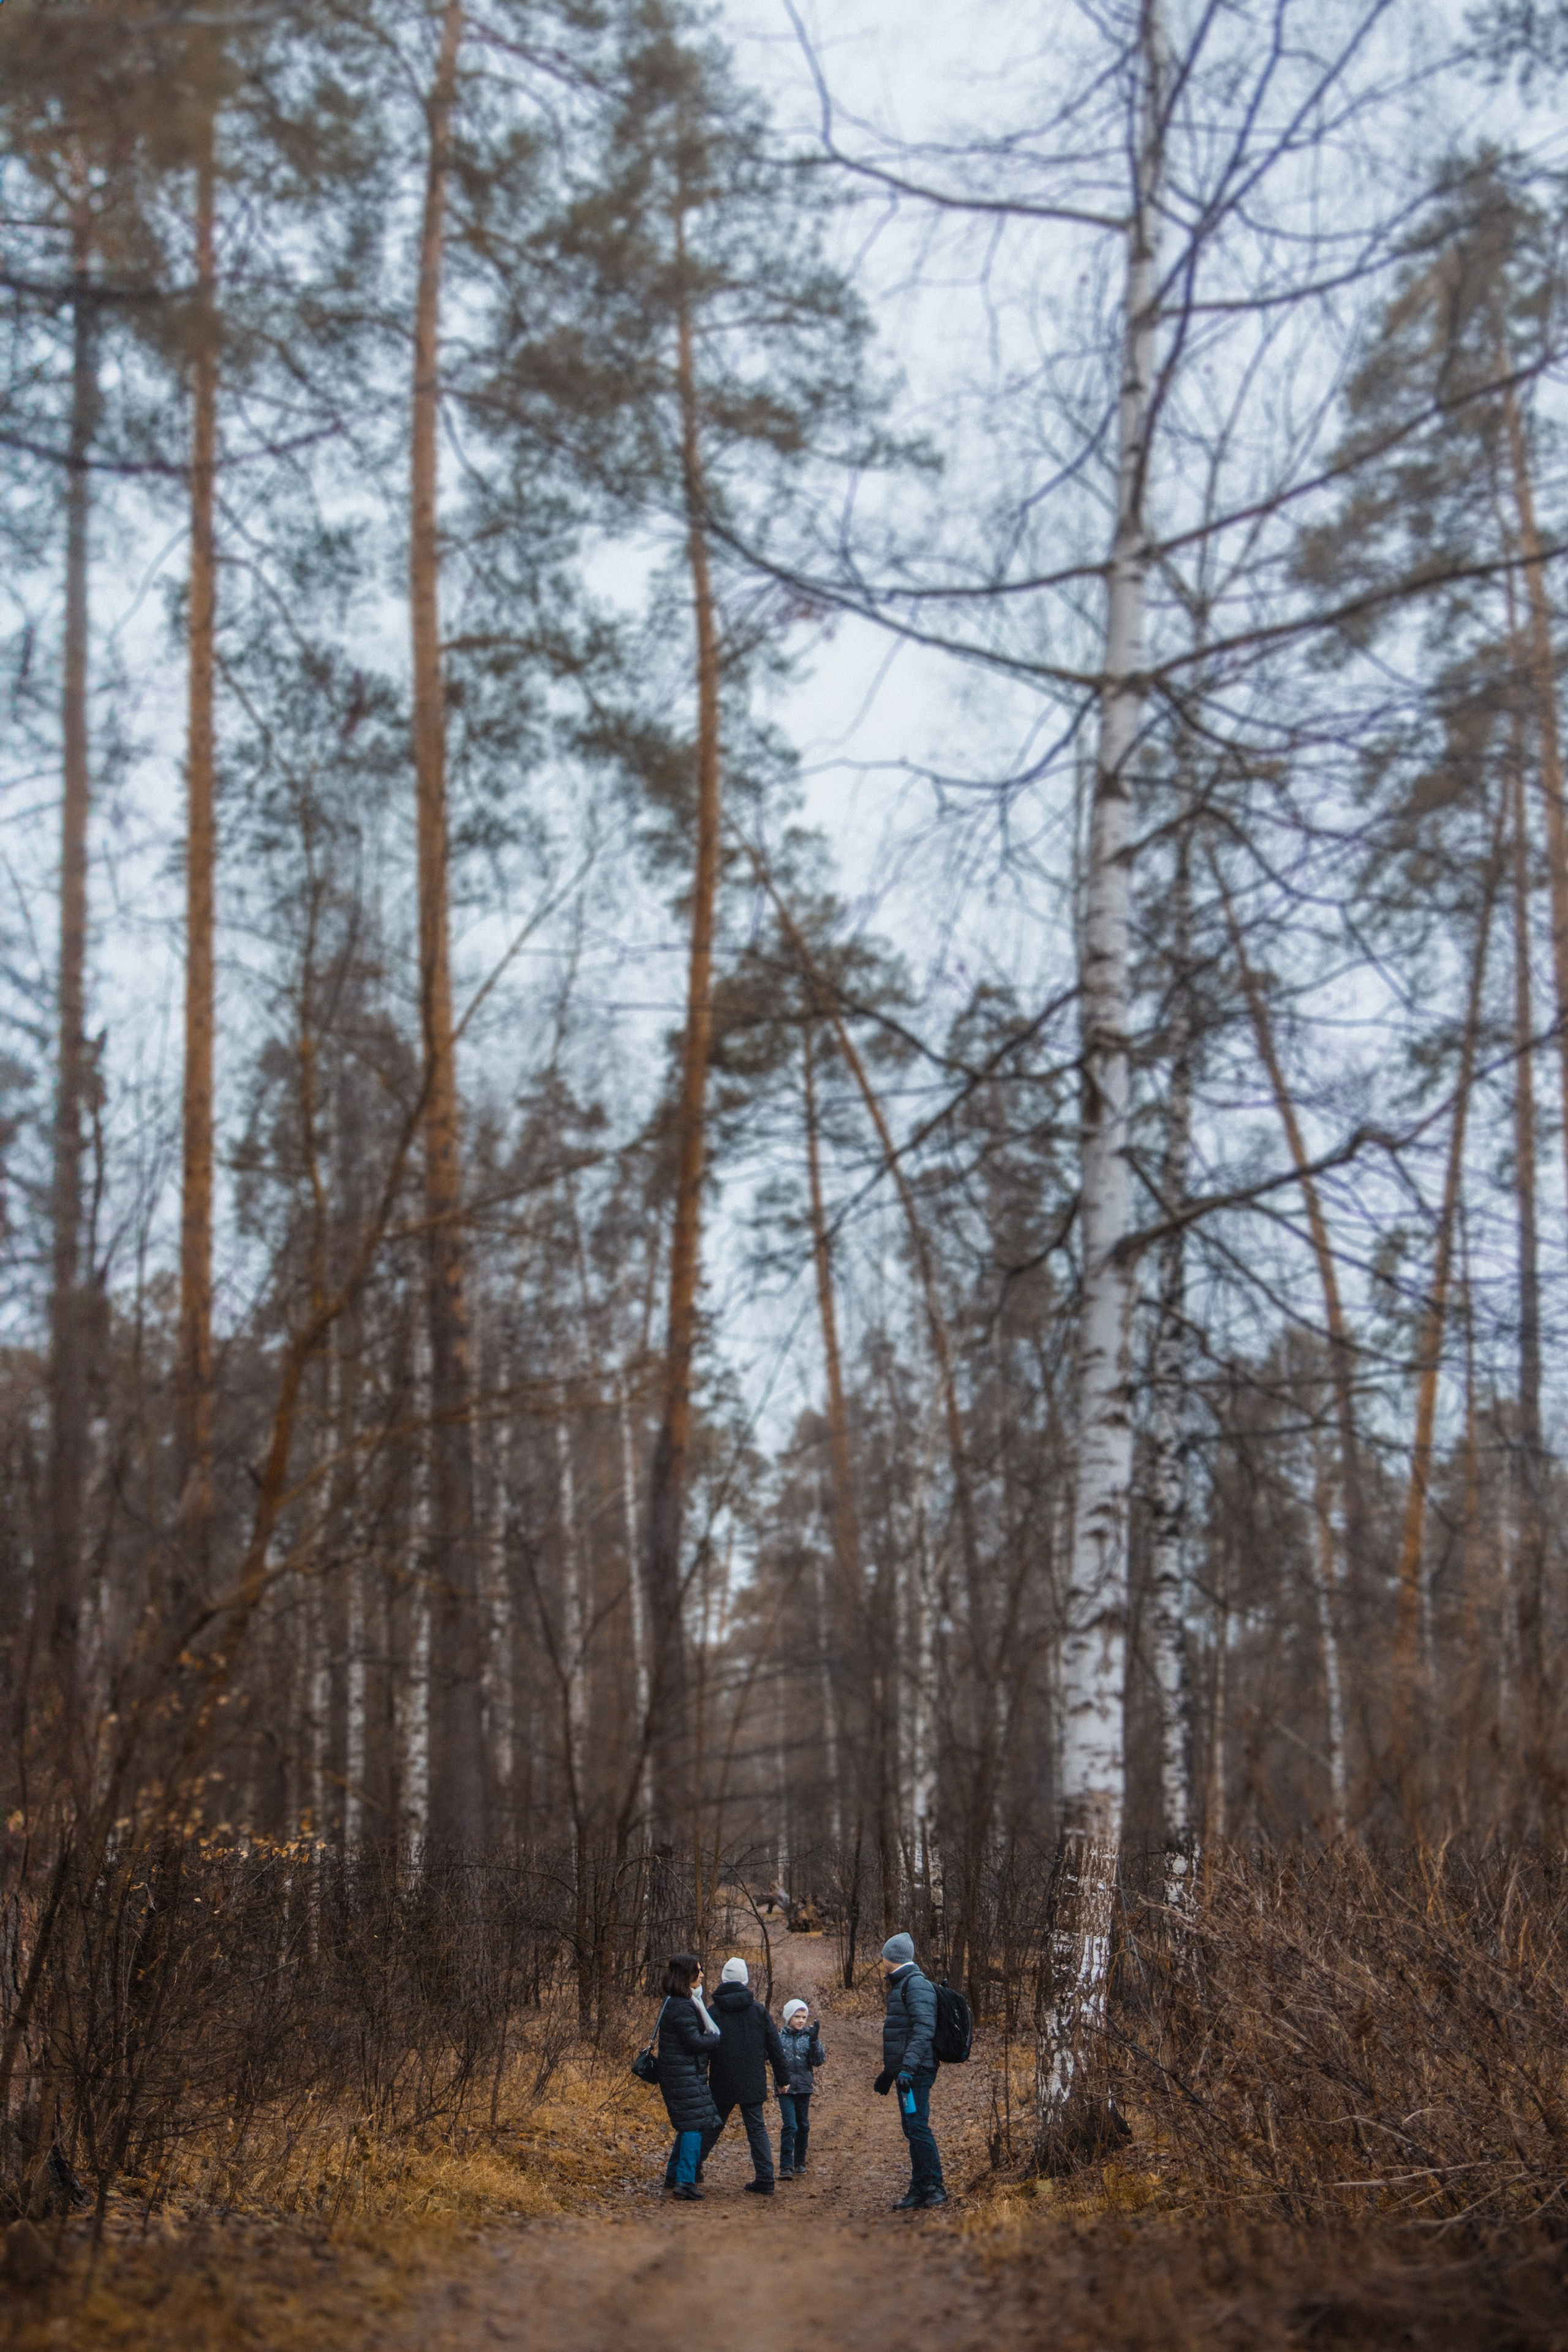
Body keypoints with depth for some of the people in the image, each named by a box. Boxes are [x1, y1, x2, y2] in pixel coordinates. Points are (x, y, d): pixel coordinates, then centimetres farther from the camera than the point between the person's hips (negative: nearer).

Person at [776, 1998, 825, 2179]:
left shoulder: (809, 2036, 2)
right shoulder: (780, 2037, -3)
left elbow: (819, 2061, -6)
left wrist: (814, 2041, -17)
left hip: (804, 2088, 3)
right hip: (786, 2088, -3)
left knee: (803, 2125, 12)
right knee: (790, 2125, -12)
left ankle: (800, 2162, 28)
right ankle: (786, 2166, -11)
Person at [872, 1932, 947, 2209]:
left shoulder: (916, 1985, -11)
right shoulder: (900, 1986, 21)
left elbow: (924, 2029, -23)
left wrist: (908, 2066, -31)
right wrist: (887, 2074, 33)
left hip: (916, 2072, -10)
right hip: (906, 2071, 10)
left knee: (918, 2126, -12)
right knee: (912, 2129, 11)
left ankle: (934, 2188, -10)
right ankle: (920, 2189, 15)